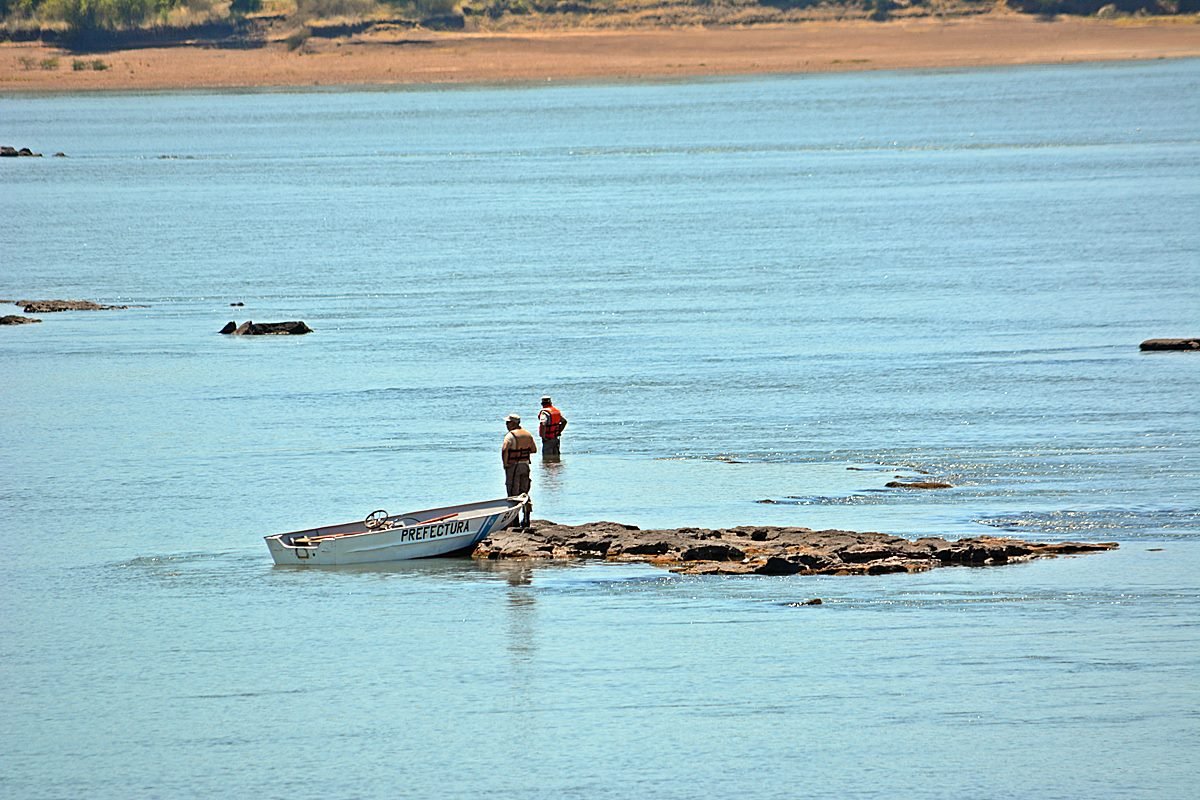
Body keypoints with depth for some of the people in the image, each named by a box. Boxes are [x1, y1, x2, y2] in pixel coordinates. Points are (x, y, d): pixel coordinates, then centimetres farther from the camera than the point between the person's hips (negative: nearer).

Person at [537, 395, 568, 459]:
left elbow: (542, 424, -32)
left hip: (548, 439, -7)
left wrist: (543, 436, -21)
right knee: (555, 456, 15)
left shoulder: (544, 412, -17)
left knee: (547, 457, -4)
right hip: (556, 438, 7)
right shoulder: (557, 411, 7)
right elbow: (564, 421, 20)